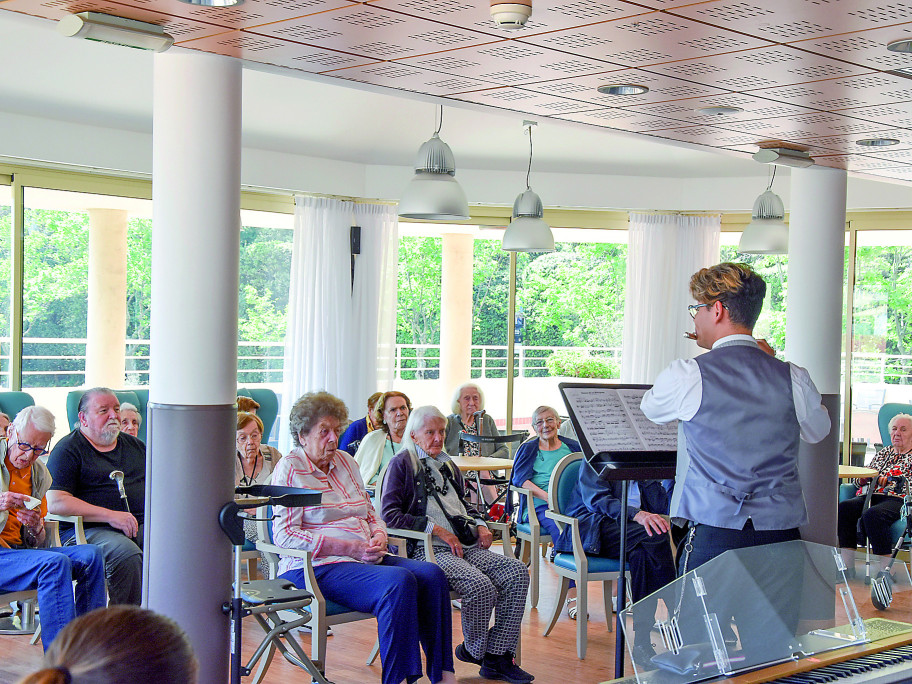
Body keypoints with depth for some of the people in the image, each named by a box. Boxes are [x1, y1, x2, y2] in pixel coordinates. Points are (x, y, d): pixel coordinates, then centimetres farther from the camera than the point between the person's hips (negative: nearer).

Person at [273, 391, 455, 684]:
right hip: (317, 567, -7)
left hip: (365, 558, 7)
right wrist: (350, 548, -16)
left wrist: (379, 537, 1)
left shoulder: (345, 461, 20)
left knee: (431, 575, -19)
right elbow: (285, 536, -12)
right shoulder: (289, 468, -2)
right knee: (399, 582, -32)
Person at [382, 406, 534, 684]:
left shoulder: (447, 465, 27)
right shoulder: (402, 464, 4)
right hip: (427, 549, -7)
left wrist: (480, 525, 15)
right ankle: (473, 650, -3)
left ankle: (497, 656, -14)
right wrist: (437, 530, -12)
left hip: (466, 546, 7)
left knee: (517, 573, -18)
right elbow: (390, 515, -7)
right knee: (481, 585, -31)